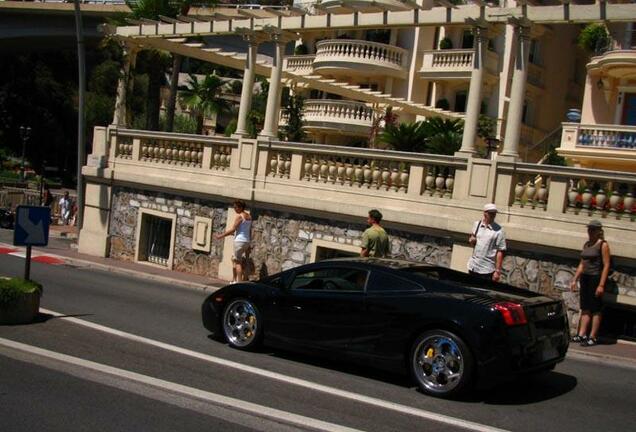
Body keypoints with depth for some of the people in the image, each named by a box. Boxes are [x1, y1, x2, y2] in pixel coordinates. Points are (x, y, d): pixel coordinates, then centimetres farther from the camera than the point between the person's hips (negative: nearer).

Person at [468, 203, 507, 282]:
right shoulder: (477, 224, 5)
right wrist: (471, 240, -5)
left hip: (487, 270, -4)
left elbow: (500, 252, -10)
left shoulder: (498, 230, -9)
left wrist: (498, 271, -13)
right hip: (473, 267, 5)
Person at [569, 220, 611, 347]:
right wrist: (575, 280, 14)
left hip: (596, 279, -7)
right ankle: (581, 335, 13)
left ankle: (592, 338, 2)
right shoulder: (586, 244, 13)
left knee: (596, 310, -1)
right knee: (585, 309, 10)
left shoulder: (603, 245, -9)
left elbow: (606, 266, -14)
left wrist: (601, 285, -19)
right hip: (585, 278, 7)